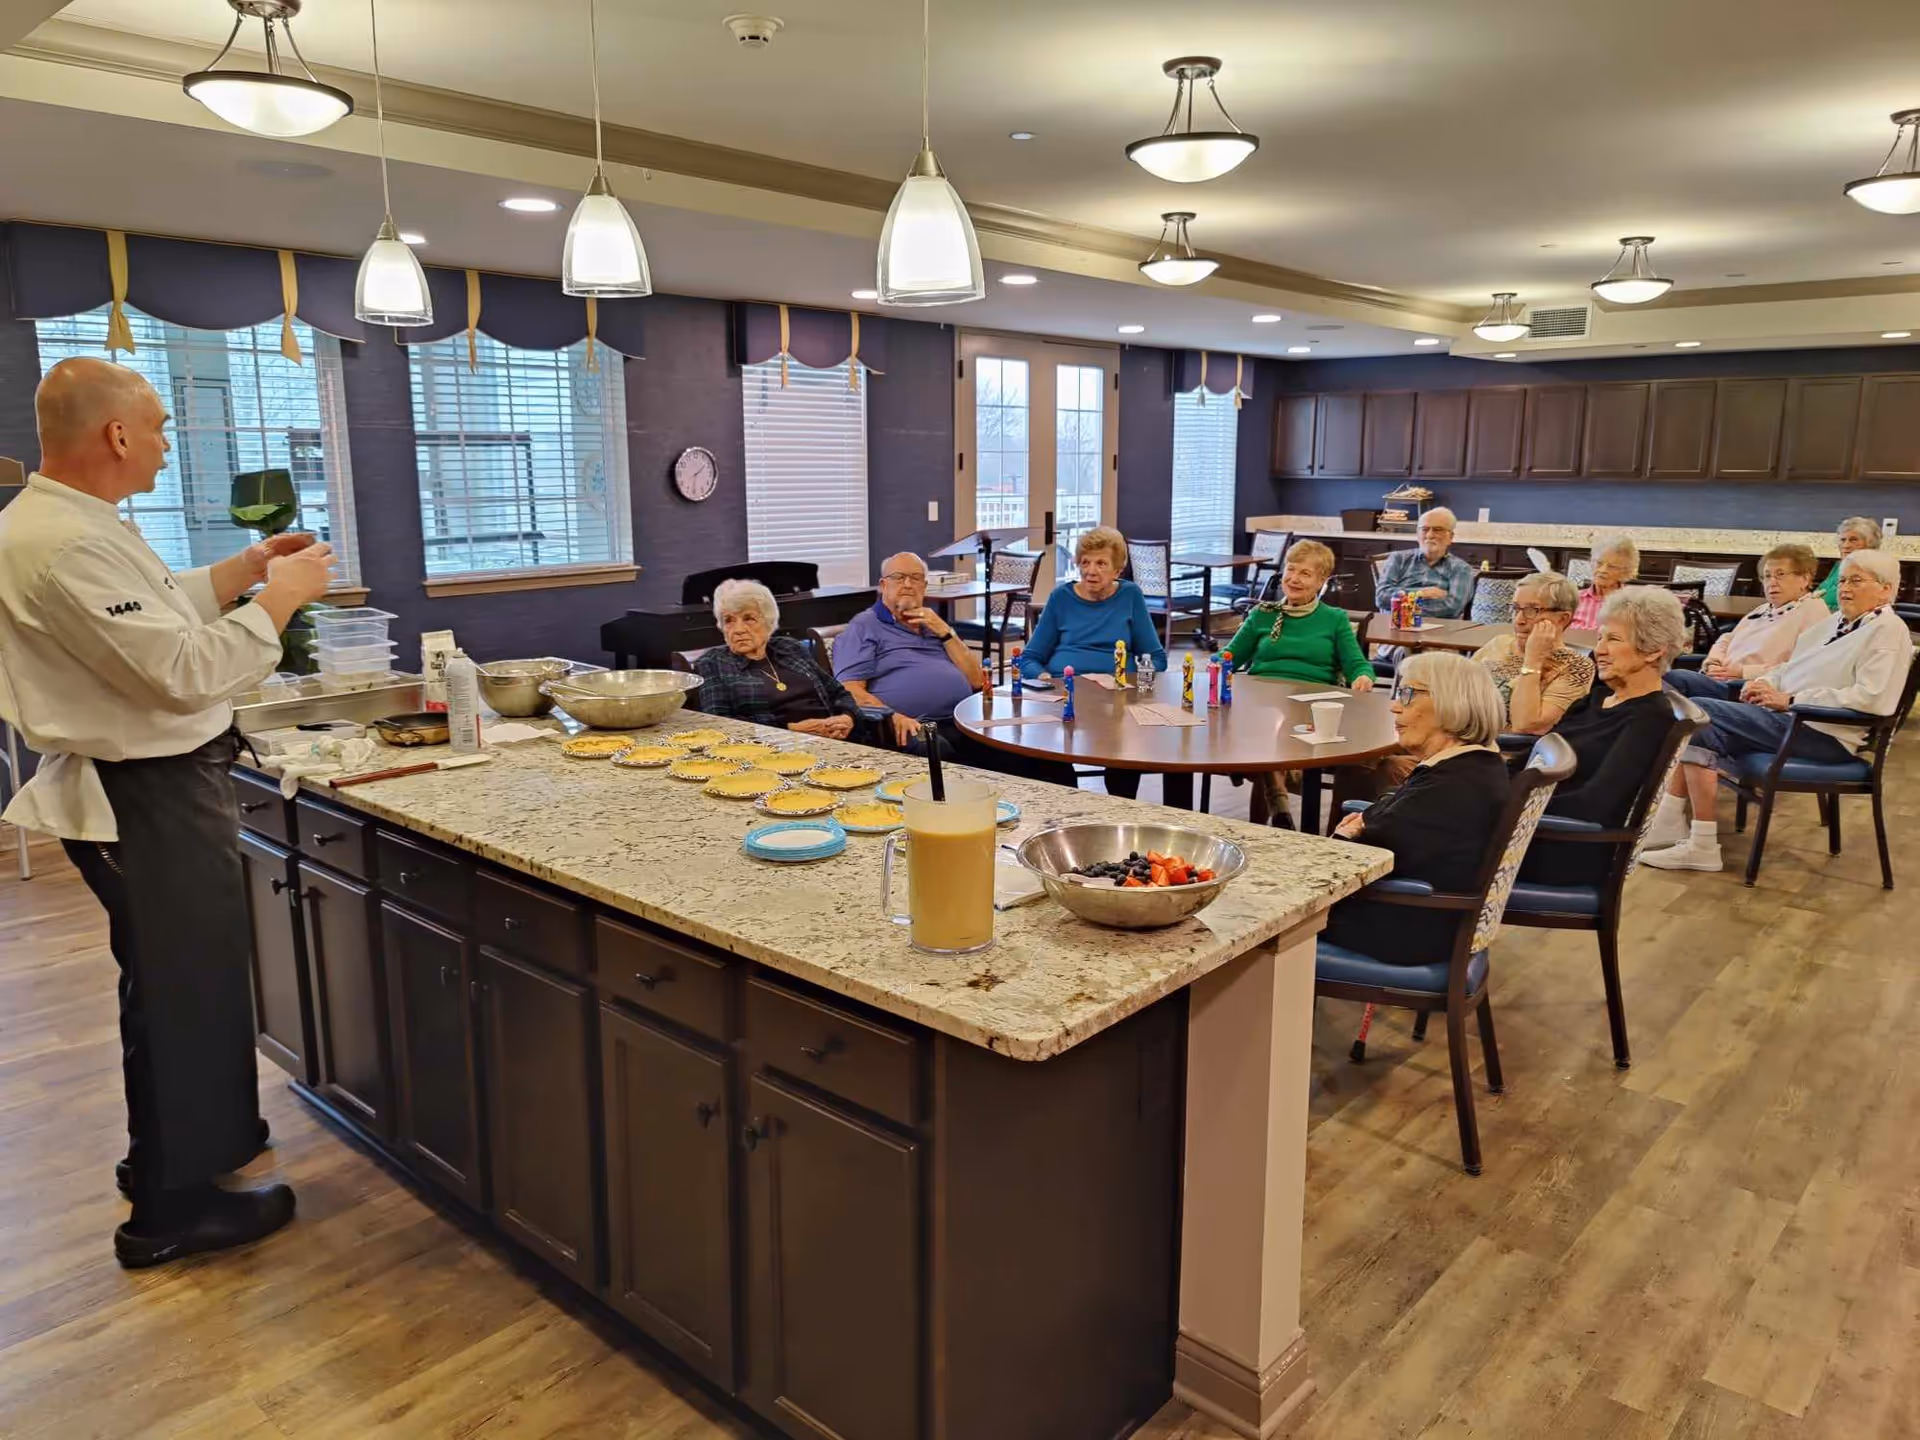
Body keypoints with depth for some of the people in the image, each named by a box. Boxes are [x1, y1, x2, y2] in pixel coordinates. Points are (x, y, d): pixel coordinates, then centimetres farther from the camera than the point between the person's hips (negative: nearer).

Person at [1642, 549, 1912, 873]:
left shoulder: (1888, 630, -6)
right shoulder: (1836, 622, 21)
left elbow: (1870, 698, -19)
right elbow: (1792, 666, 25)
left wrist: (1789, 700, -19)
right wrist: (1766, 682, 1)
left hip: (1824, 734, -9)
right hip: (1790, 717, 9)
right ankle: (1667, 825, -14)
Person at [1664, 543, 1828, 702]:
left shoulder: (1814, 610, 1)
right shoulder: (1762, 610, 29)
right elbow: (1725, 640, 29)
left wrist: (1744, 672, -16)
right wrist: (1713, 663, 5)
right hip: (1720, 680, 8)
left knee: (1675, 678, -31)